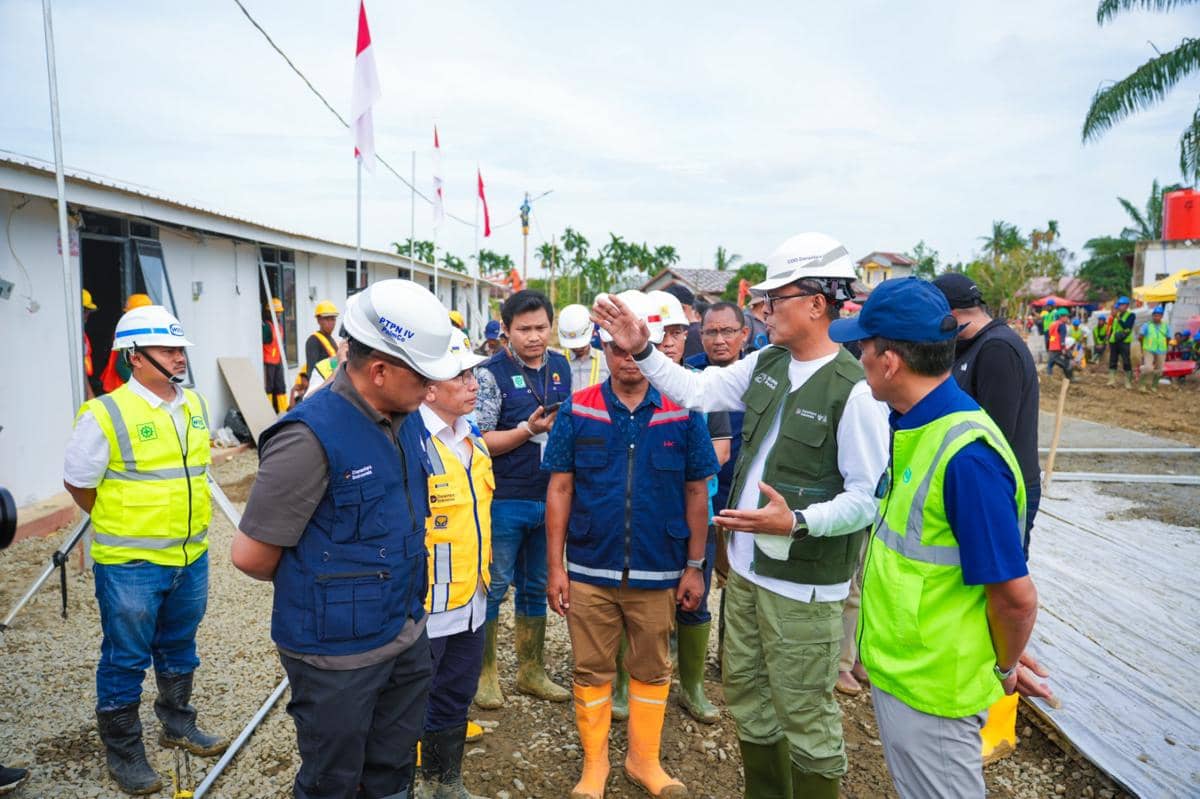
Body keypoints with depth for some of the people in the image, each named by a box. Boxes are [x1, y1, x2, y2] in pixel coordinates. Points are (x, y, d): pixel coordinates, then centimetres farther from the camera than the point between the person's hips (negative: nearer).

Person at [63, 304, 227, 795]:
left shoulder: (195, 406, 4)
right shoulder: (106, 415, -15)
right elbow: (78, 483, -6)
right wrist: (121, 529, 2)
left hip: (191, 557, 6)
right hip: (130, 565, -6)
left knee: (179, 649, 22)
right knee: (125, 660, 9)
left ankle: (178, 726, 40)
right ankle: (123, 754, 26)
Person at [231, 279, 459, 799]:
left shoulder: (407, 417, -1)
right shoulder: (311, 437, -24)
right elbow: (251, 555, -18)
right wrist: (311, 583, -1)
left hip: (408, 637, 7)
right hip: (339, 653, -6)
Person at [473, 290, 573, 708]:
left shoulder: (561, 367, 6)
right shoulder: (491, 373, -10)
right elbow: (482, 442, -13)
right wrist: (530, 429, -24)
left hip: (549, 497, 5)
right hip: (505, 500, -5)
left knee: (536, 587, 17)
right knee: (494, 587, 7)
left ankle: (531, 671, 31)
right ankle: (486, 674, 24)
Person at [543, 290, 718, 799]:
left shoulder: (682, 413, -3)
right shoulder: (577, 409, -4)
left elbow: (696, 493, 2)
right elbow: (559, 489, -1)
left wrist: (694, 566, 3)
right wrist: (555, 565, -2)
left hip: (657, 571, 0)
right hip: (589, 570, 0)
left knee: (652, 670, 15)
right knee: (591, 671, 12)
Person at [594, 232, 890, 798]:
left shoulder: (854, 390, -19)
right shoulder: (766, 363, 3)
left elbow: (869, 496, -19)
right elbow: (696, 391, 12)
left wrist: (797, 522, -31)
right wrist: (641, 350, 5)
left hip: (803, 585, -8)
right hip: (746, 567, 8)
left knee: (804, 714, 6)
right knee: (745, 694, 22)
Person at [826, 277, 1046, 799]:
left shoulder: (966, 455, -29)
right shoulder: (914, 426, 0)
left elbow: (1016, 595, -24)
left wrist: (1004, 669, -5)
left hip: (930, 691, -8)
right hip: (895, 668, 8)